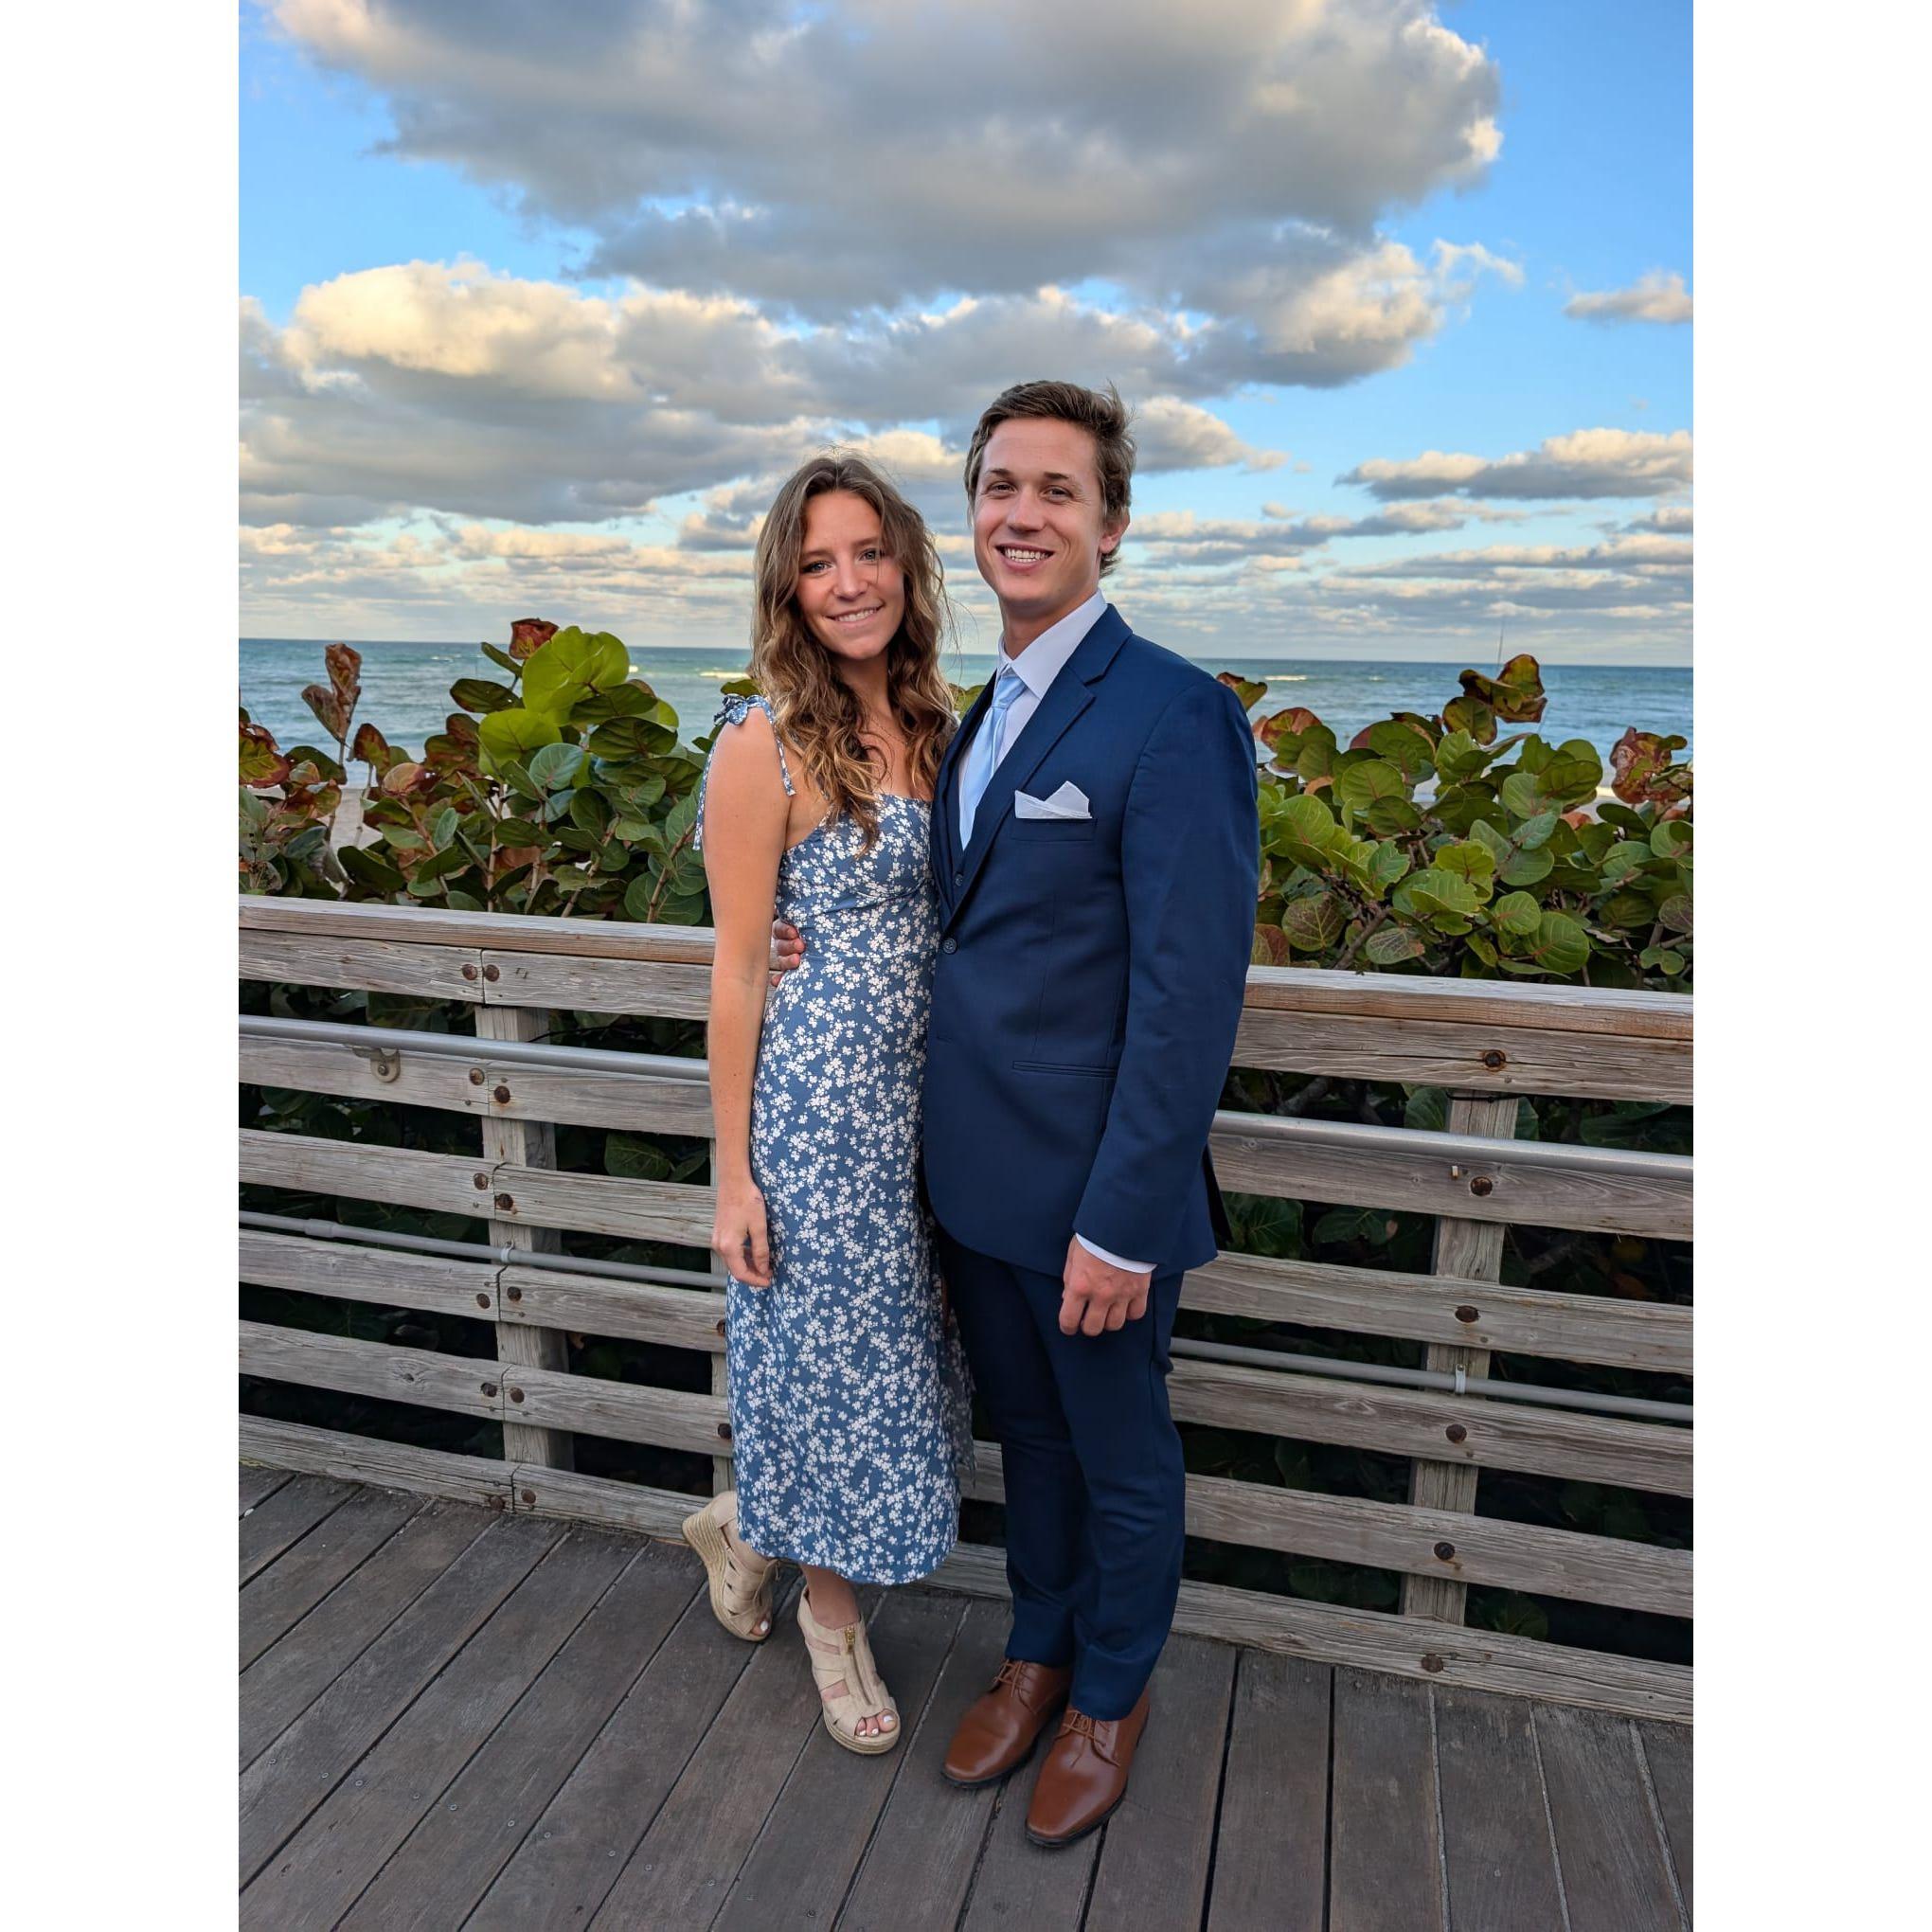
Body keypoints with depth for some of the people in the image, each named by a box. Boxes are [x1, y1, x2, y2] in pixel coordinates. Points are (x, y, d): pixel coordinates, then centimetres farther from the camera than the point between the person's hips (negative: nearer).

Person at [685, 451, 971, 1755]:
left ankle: (747, 1526, 46)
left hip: (921, 1088, 7)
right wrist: (734, 1174, -9)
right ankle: (833, 1621, 37)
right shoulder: (765, 744, -13)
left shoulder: (927, 725, 7)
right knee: (834, 1349, 10)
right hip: (819, 1092, -7)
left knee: (892, 1346, 18)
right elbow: (739, 969, -11)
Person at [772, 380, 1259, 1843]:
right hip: (978, 1174, 7)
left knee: (1122, 1459, 16)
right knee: (1026, 1434, 25)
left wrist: (1124, 1223, -21)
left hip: (1092, 1192, -7)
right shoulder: (982, 714, 9)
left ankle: (1112, 1696, 41)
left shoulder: (1172, 715, -18)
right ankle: (1040, 1651, 48)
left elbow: (1190, 997, -21)